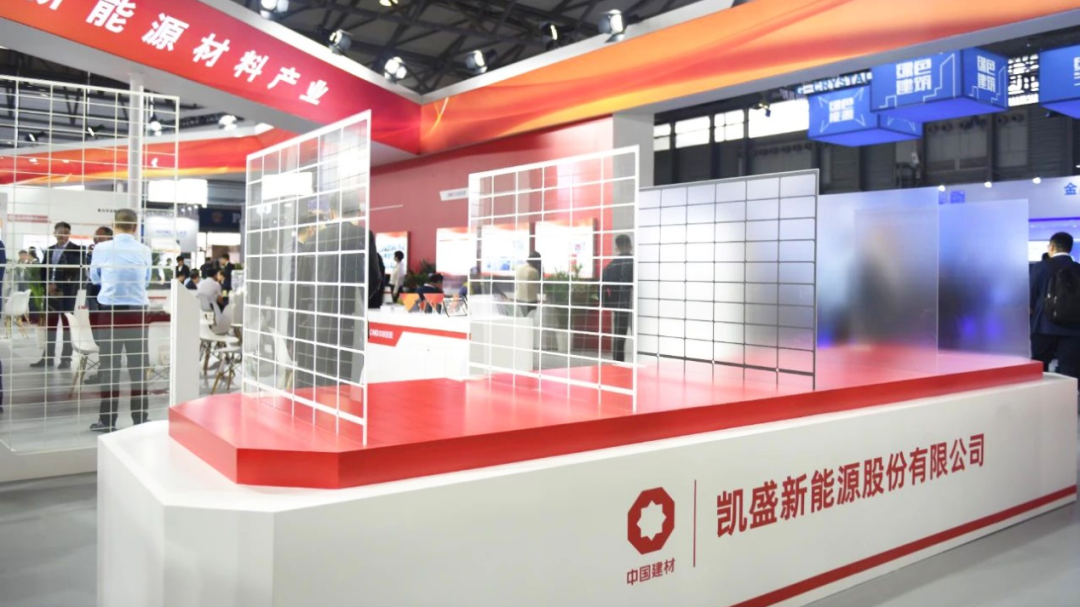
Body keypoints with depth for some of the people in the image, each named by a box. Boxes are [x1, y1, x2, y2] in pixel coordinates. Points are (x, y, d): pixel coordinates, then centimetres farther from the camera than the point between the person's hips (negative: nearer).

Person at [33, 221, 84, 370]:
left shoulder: (76, 250, -4)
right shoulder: (49, 250, 15)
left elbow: (76, 271, -12)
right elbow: (44, 270, 13)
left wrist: (58, 286, -15)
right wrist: (48, 285, -5)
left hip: (67, 292, -5)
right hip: (50, 292, 5)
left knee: (67, 324, 0)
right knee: (50, 323, 8)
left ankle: (66, 358, 5)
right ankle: (48, 356, 14)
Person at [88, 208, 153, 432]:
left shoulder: (102, 248, -3)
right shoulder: (144, 250, -1)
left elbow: (94, 278, 13)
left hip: (109, 311, -1)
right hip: (137, 312, 1)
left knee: (109, 366, 5)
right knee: (138, 366, 6)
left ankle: (107, 420, 8)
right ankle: (140, 419, 11)